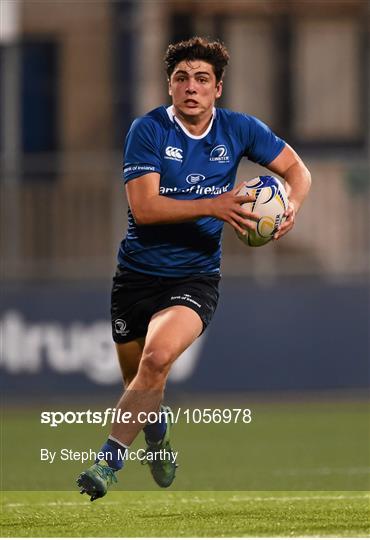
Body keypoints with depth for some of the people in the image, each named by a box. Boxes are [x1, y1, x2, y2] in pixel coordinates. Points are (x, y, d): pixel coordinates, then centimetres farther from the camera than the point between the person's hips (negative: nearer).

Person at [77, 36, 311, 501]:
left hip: (195, 277, -1)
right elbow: (144, 207, -19)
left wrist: (291, 208, -10)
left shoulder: (238, 130, -1)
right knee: (137, 379, 14)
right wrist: (213, 206, -28)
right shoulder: (148, 130, -10)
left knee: (157, 357, -28)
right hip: (137, 273, 1)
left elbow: (297, 171, 12)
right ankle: (157, 431, 49)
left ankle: (109, 458, -21)